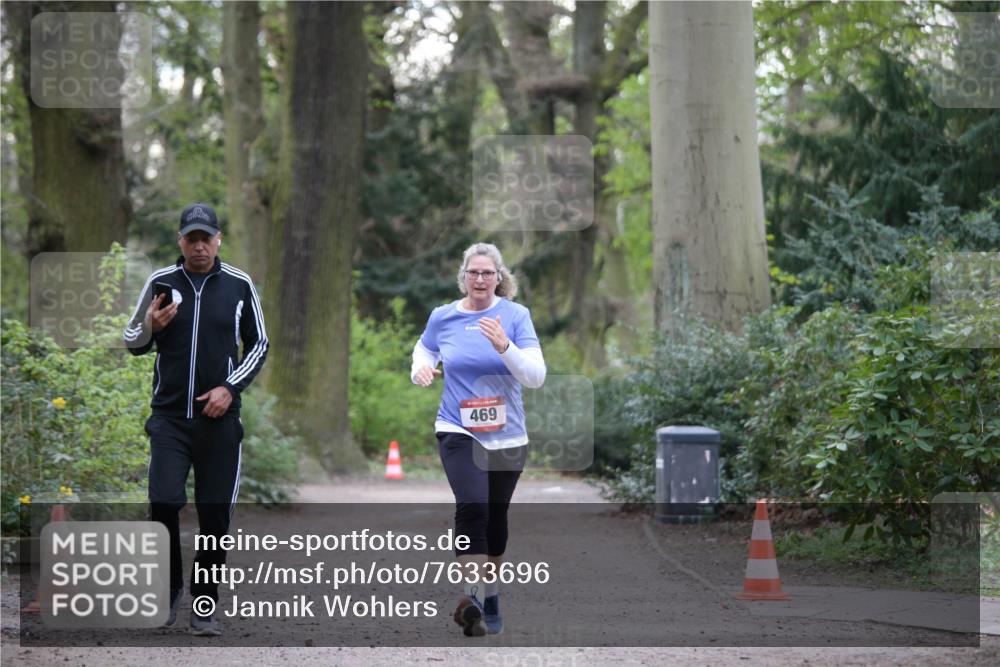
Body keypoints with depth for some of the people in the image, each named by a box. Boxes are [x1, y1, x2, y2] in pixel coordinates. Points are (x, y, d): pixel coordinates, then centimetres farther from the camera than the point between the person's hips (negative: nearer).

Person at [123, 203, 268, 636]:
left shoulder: (239, 286, 3)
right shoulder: (161, 282, 4)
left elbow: (258, 345, 10)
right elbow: (132, 343, 10)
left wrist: (230, 387, -5)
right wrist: (150, 325, -12)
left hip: (219, 418, 0)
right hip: (169, 416, 0)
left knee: (215, 514, 1)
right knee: (163, 502, -13)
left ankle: (204, 606, 12)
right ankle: (168, 590, 8)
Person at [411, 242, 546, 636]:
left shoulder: (516, 316, -7)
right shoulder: (443, 317, -2)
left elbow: (536, 376, -14)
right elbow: (424, 349, 20)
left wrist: (504, 346, -29)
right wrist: (420, 368, -2)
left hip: (507, 436, 1)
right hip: (458, 431, -1)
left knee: (496, 515, 15)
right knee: (472, 506, -24)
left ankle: (490, 594, 34)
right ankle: (474, 595, -28)